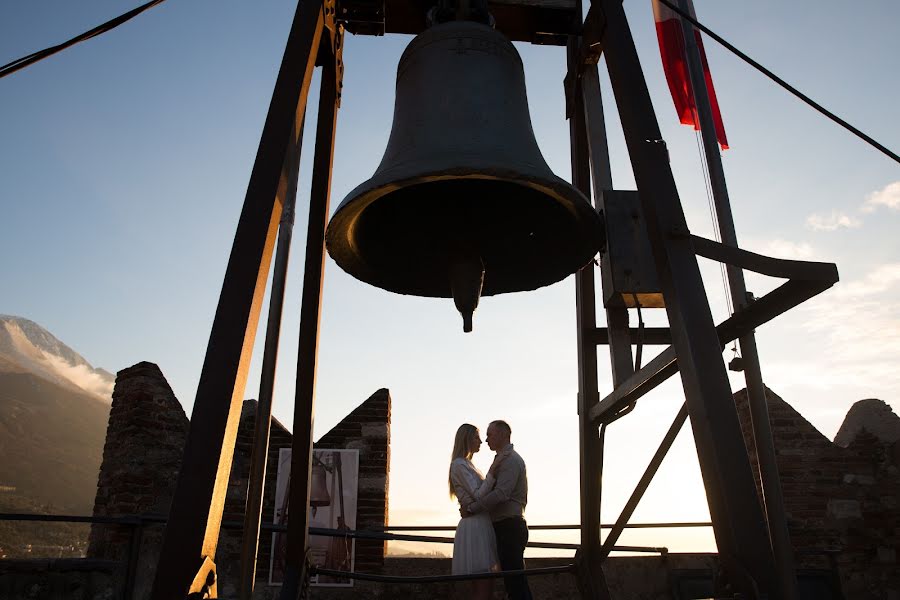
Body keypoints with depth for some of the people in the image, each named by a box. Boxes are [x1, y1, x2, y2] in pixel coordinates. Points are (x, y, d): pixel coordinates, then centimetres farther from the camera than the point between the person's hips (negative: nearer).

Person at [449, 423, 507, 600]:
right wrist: (492, 471, -18)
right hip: (475, 527, -10)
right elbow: (478, 496, -15)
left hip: (481, 527, 10)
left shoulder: (468, 465, 23)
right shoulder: (459, 464, -7)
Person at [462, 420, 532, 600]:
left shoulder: (510, 460, -12)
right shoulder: (504, 459, 20)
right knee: (515, 579, 12)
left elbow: (501, 494, -23)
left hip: (509, 526, -10)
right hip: (508, 526, 10)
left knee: (514, 579, -8)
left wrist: (471, 508, -17)